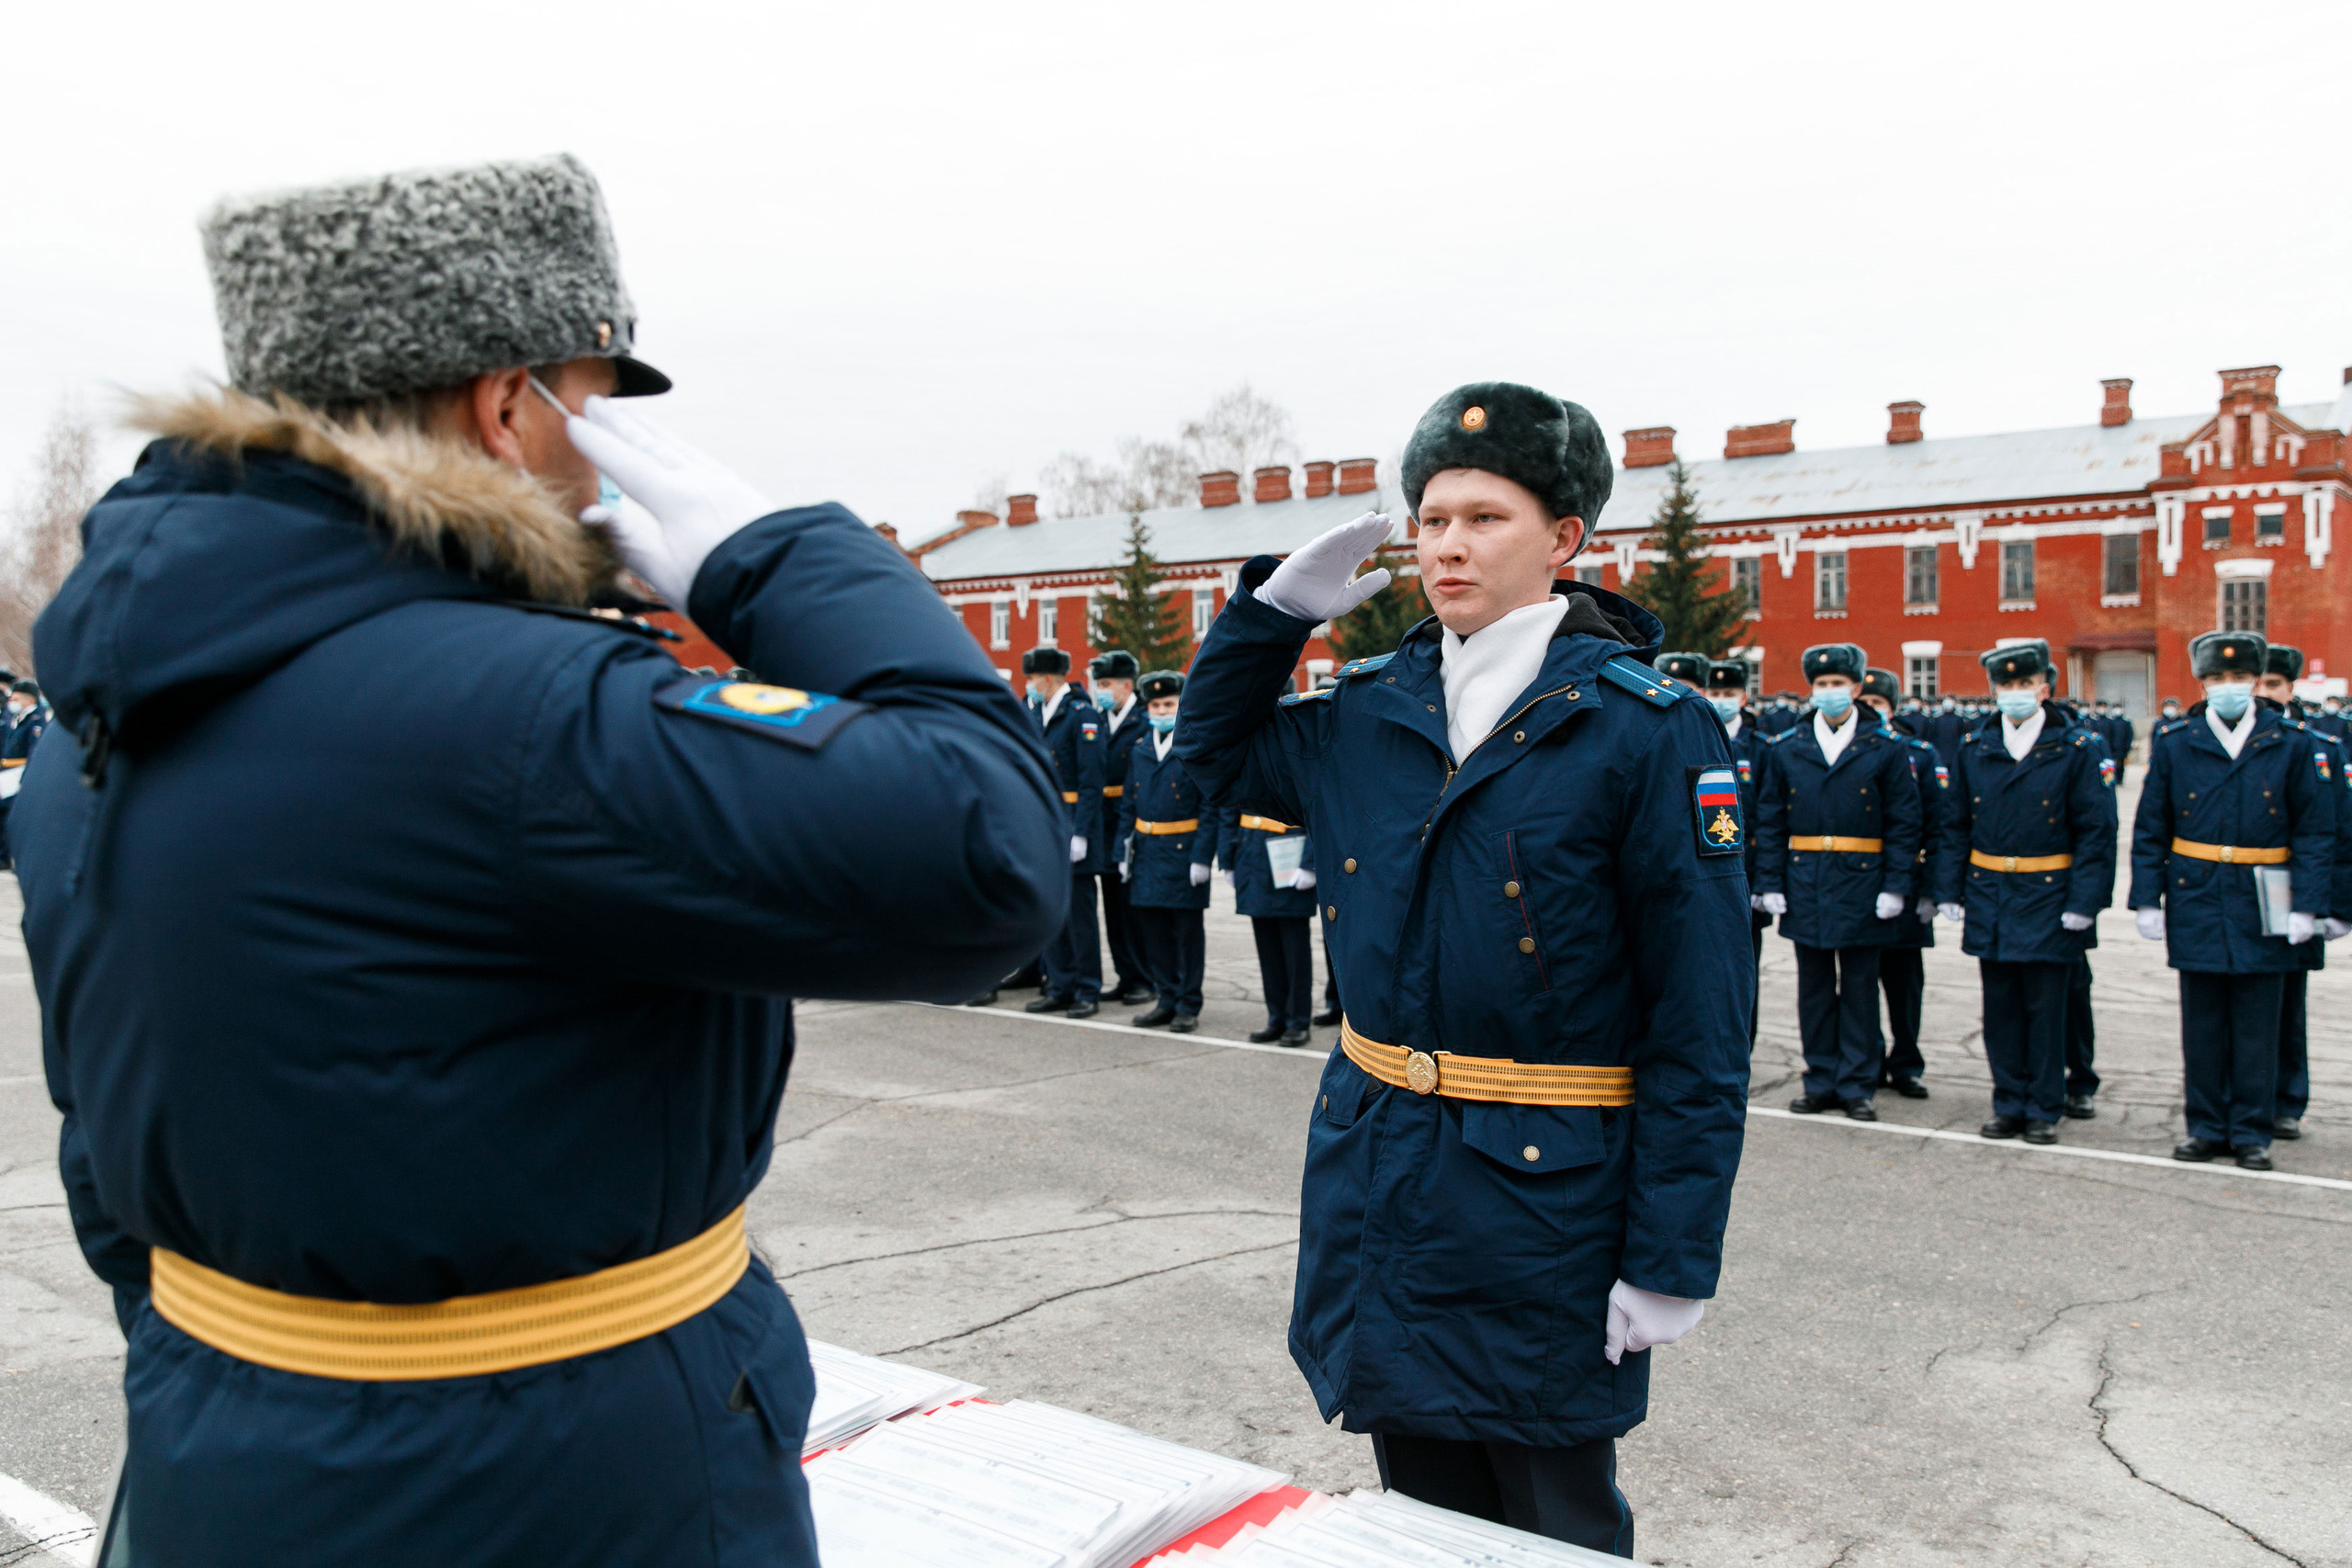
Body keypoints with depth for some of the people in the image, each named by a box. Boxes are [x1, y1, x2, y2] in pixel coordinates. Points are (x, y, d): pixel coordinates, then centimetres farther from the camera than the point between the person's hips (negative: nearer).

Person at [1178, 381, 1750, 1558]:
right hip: (1379, 1182, 5)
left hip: (1546, 1195, -5)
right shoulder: (1369, 713, 4)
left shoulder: (1648, 728, -12)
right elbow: (1214, 750, 21)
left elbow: (1700, 1015, -13)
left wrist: (1673, 1258, -14)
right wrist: (1280, 603, 4)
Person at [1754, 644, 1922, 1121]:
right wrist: (1770, 883, -1)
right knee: (1814, 987, 9)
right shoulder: (1786, 748, 6)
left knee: (1860, 989, 5)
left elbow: (1903, 823, 0)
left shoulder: (1886, 748, 1)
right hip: (1805, 885, 2)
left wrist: (1896, 886, -8)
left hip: (1862, 883, -2)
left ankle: (1857, 1086, 13)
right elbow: (1769, 821, 7)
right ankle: (1820, 1082, 18)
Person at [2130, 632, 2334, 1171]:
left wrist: (2305, 905, -6)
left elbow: (2315, 832, 2)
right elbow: (2149, 830, 5)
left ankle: (2251, 1132, 16)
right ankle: (2207, 1127, 18)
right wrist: (2147, 899, -1)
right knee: (2202, 1024, 8)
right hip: (2196, 901, 1)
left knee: (2257, 1026, 5)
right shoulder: (2174, 743, 3)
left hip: (2262, 908, -1)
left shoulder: (2291, 744, 1)